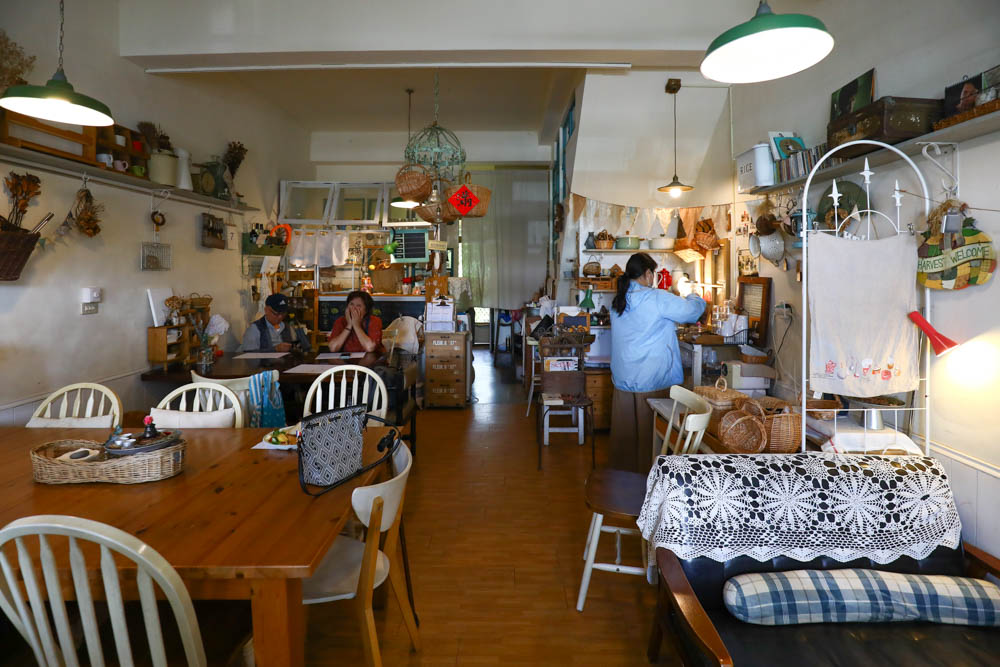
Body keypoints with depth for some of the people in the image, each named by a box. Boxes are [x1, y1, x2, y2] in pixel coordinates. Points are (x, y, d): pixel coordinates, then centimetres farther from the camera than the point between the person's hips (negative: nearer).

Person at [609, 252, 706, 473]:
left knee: (625, 428, 15)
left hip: (623, 378, 6)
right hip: (652, 380, -6)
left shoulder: (618, 301, 7)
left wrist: (672, 325, 27)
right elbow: (694, 309, -7)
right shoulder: (657, 298, -14)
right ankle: (648, 471, 15)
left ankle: (623, 465, 26)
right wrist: (693, 297, 14)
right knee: (649, 430, 6)